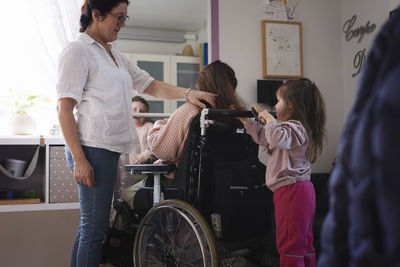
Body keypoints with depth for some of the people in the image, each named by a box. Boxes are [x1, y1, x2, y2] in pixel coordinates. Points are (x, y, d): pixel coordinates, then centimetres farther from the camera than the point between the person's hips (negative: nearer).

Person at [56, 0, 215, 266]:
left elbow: (152, 86, 20)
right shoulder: (78, 51, -4)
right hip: (93, 147, -8)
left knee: (90, 224, 12)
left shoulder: (116, 57, 21)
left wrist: (188, 93, 3)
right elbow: (65, 108, -10)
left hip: (112, 148, 8)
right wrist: (79, 160, -17)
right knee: (95, 226, -6)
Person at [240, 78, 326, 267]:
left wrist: (269, 119, -18)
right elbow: (264, 138, 27)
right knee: (304, 243, 15)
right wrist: (245, 121, 25)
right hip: (301, 190, 11)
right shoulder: (294, 128, 19)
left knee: (289, 244, -7)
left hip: (292, 191, -11)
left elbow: (277, 138, -36)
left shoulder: (295, 128, -15)